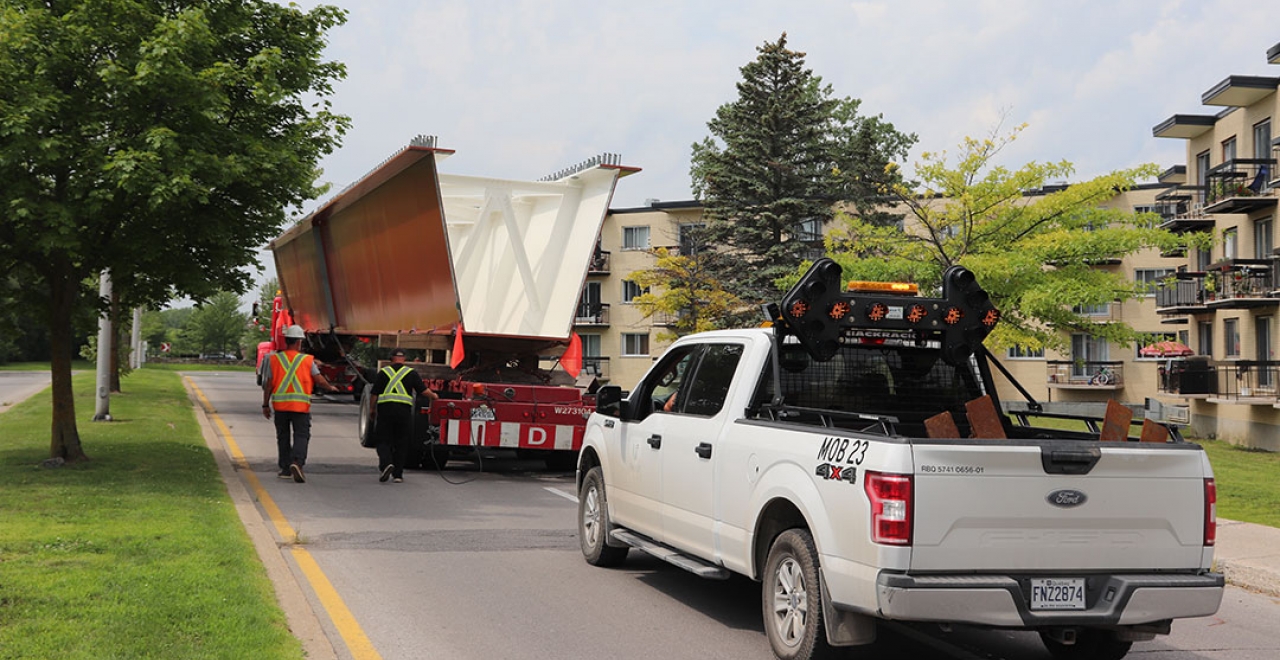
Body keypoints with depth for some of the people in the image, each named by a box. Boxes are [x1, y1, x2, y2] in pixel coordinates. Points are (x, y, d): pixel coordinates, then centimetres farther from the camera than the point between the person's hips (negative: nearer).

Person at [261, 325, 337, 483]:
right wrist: (330, 388, 20)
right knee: (301, 435, 1)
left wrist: (265, 405, 10)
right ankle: (297, 462, -22)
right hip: (301, 404, -2)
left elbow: (268, 384, 3)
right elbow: (320, 380, -1)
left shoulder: (274, 359, 4)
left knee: (283, 436, 13)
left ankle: (285, 469, 16)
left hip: (279, 404, 2)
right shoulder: (307, 360, 0)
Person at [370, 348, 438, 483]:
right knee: (401, 443, 9)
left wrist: (372, 410, 17)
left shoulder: (383, 372, 8)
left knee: (383, 441, 6)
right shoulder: (411, 373, 7)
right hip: (404, 410, 0)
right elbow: (424, 391, 5)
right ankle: (397, 474, 11)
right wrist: (433, 396, 24)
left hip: (385, 409, 0)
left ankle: (386, 463, -20)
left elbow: (373, 394, 6)